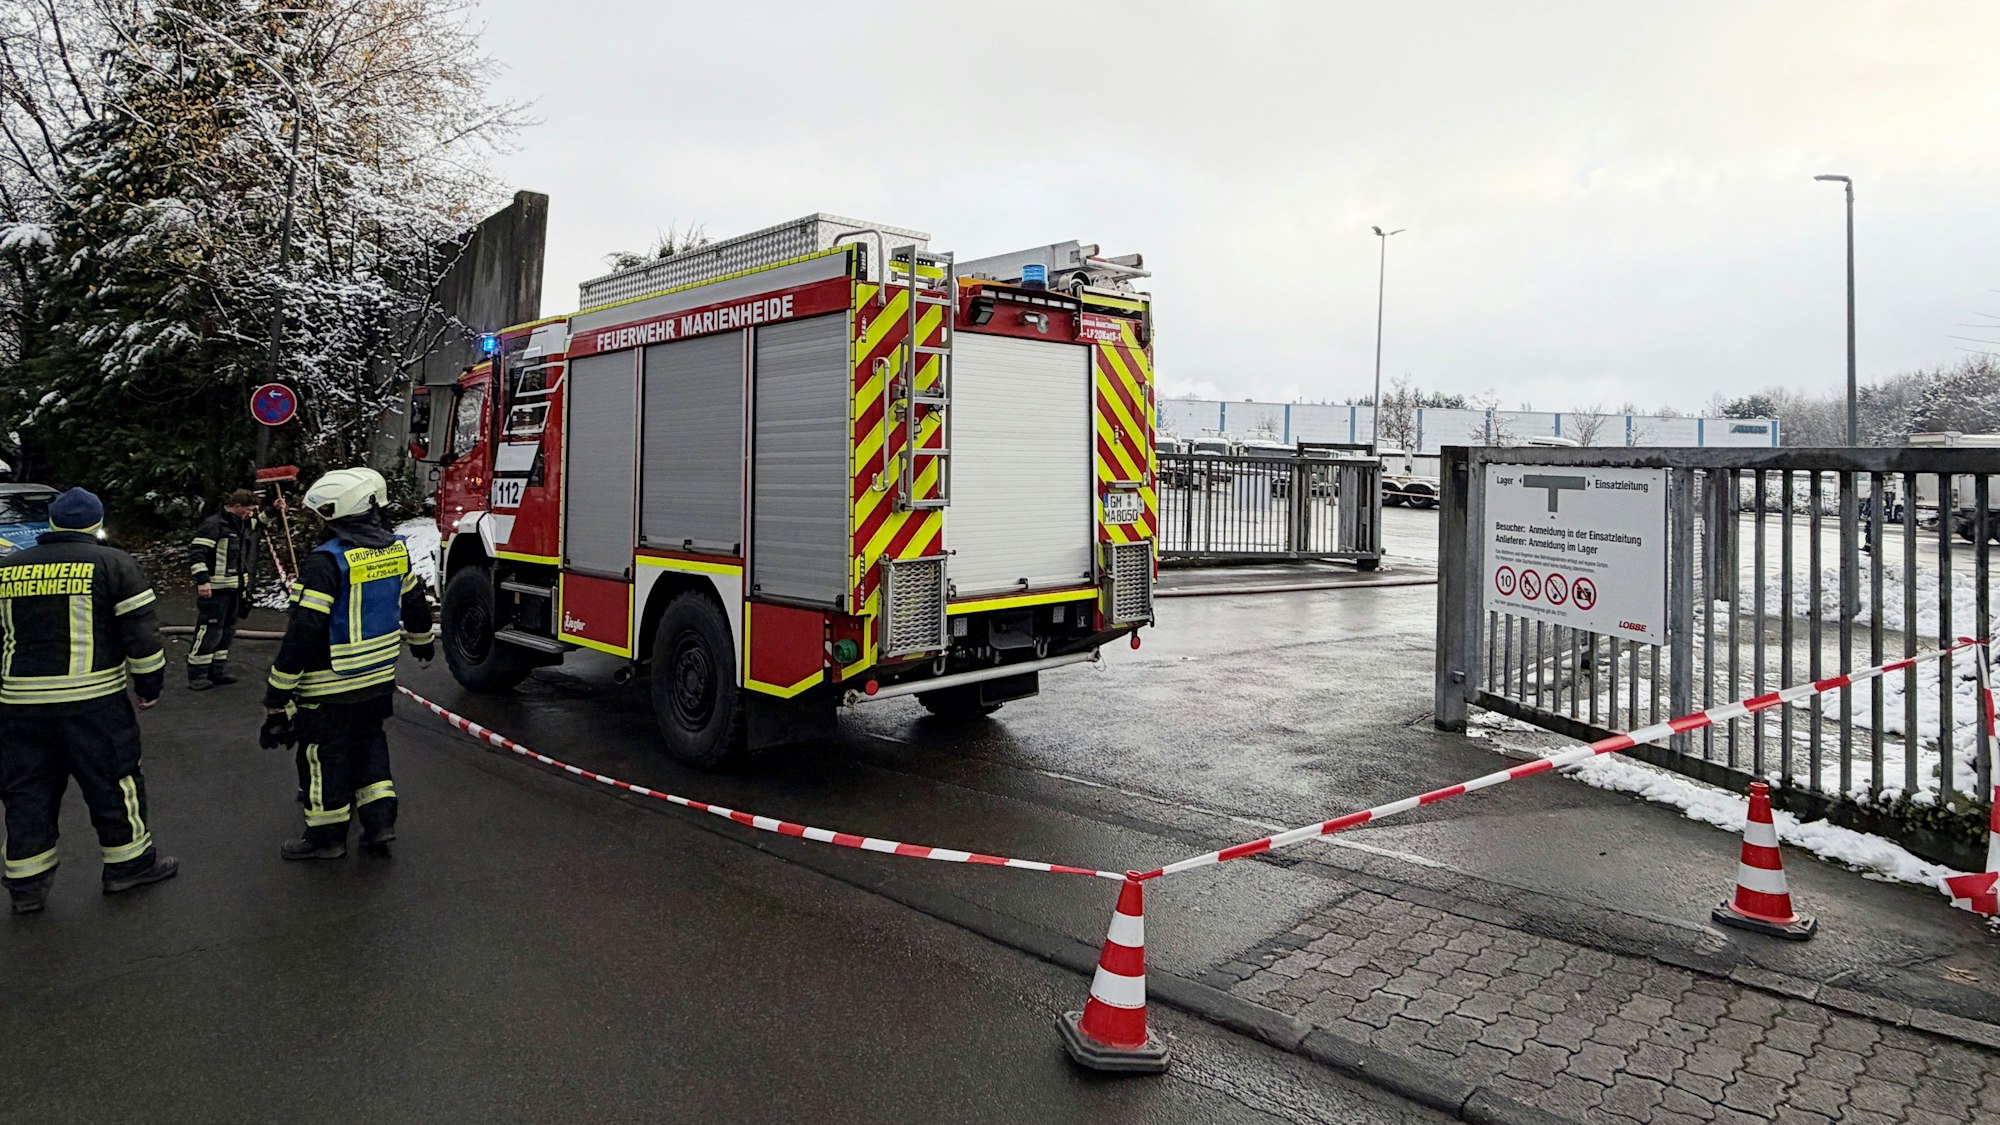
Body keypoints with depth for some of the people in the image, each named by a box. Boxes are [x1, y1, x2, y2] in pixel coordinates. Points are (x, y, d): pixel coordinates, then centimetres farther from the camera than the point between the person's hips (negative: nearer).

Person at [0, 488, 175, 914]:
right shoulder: (114, 564, -4)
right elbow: (141, 633, -7)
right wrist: (150, 685, 4)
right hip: (93, 699, -4)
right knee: (113, 780, 8)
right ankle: (129, 861, 18)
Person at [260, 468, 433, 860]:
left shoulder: (325, 562, -22)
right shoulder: (395, 549, 0)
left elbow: (303, 633, -23)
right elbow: (414, 602, 16)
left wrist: (278, 694, -17)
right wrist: (423, 641, 35)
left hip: (331, 686, -7)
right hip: (381, 678, 7)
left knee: (325, 753, 8)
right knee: (369, 741, 22)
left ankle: (326, 834, 21)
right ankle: (379, 818, 20)